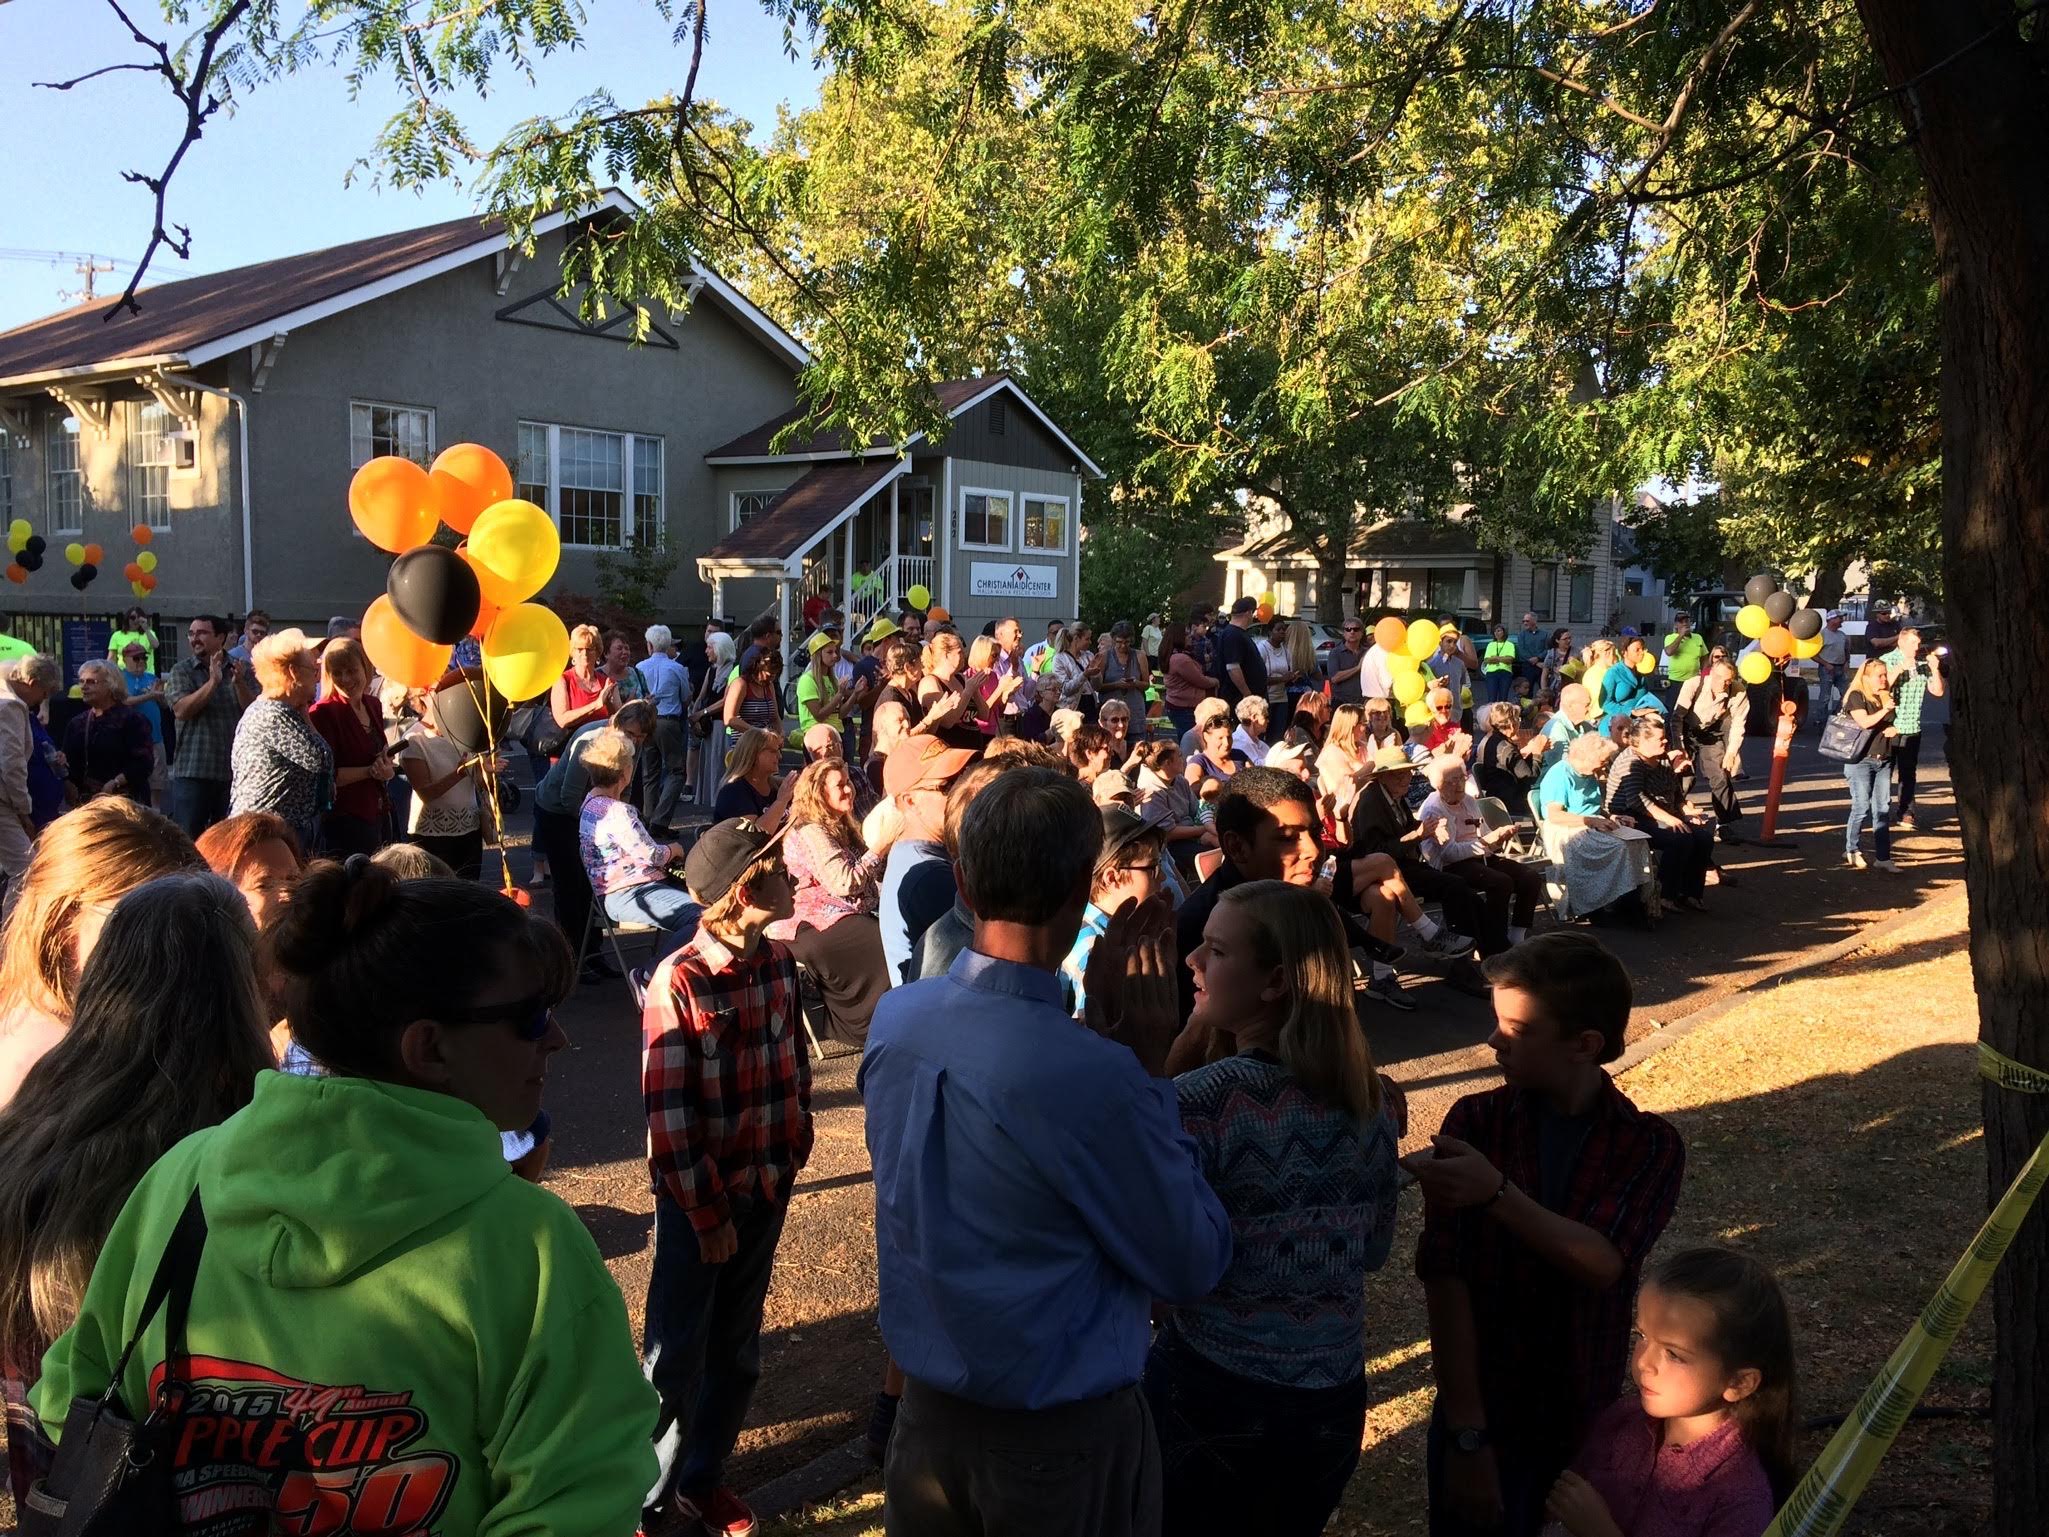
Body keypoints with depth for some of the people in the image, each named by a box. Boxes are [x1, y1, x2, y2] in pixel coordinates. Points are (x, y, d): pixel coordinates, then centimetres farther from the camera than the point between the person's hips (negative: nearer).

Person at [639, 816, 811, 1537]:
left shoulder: (778, 962, -2)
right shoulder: (678, 982, -20)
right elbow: (668, 1115, -17)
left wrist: (795, 1145, 7)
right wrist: (708, 1214, -13)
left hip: (766, 1187, 6)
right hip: (699, 1198, -5)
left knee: (737, 1350, 18)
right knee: (676, 1357, 8)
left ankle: (703, 1478, 37)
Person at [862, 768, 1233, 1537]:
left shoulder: (894, 1020, -11)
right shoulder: (1092, 1075, -31)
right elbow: (1192, 1268, -16)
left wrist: (1098, 1034, -3)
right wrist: (1150, 1069, -15)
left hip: (928, 1408, 5)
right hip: (1062, 1435, -5)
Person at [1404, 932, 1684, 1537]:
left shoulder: (1651, 1146, -7)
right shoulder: (1475, 1121, -10)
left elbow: (1604, 1264, -22)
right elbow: (1445, 1276, -15)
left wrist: (1497, 1193, -37)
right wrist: (1467, 1435, -20)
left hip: (1587, 1425, 1)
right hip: (1478, 1415, -1)